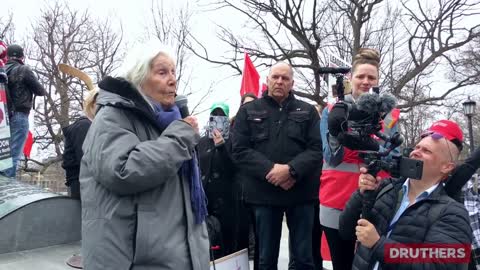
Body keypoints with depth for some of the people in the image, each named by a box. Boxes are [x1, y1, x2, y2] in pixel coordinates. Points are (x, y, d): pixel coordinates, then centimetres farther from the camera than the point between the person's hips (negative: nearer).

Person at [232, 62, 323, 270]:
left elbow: (316, 150, -2)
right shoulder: (248, 111, 6)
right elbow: (239, 151, -3)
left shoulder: (307, 111, 8)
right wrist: (270, 170, -16)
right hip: (264, 194, 0)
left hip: (300, 193, 1)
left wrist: (291, 170, -18)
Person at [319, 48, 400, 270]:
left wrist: (372, 145, -24)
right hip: (337, 201, 0)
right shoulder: (332, 110, 1)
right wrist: (336, 132, -28)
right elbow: (331, 158, -9)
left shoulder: (390, 114, 4)